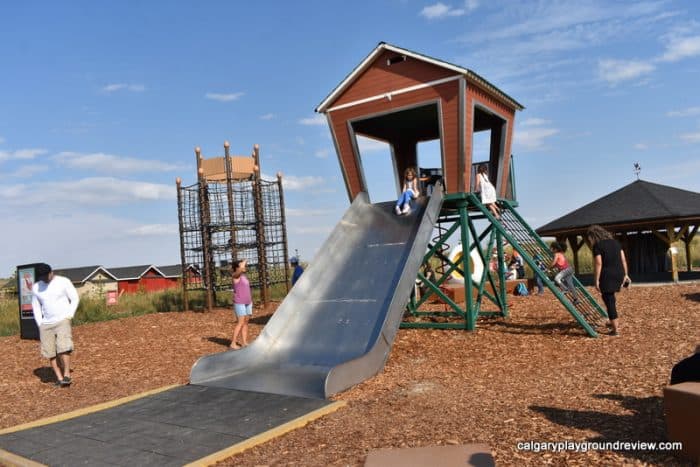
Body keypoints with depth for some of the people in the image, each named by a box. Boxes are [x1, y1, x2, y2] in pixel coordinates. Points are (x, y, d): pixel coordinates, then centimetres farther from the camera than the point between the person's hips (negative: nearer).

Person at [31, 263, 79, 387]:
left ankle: (67, 375, -9)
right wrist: (40, 325, 6)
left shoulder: (63, 282, -4)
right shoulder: (36, 287, 8)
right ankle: (59, 377, 5)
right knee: (50, 353, -1)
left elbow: (75, 299, 1)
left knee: (63, 348, -17)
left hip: (62, 321, -4)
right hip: (46, 324, 4)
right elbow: (36, 307, 15)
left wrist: (69, 316, -7)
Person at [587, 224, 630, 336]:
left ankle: (615, 329, 3)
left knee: (609, 301, 0)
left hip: (607, 275, -7)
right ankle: (613, 322, 28)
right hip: (619, 274, 7)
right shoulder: (615, 242, 13)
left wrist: (596, 281, -10)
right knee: (610, 298, 26)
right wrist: (625, 274, 18)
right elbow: (623, 259, 12)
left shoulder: (597, 245, -8)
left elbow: (598, 264, -13)